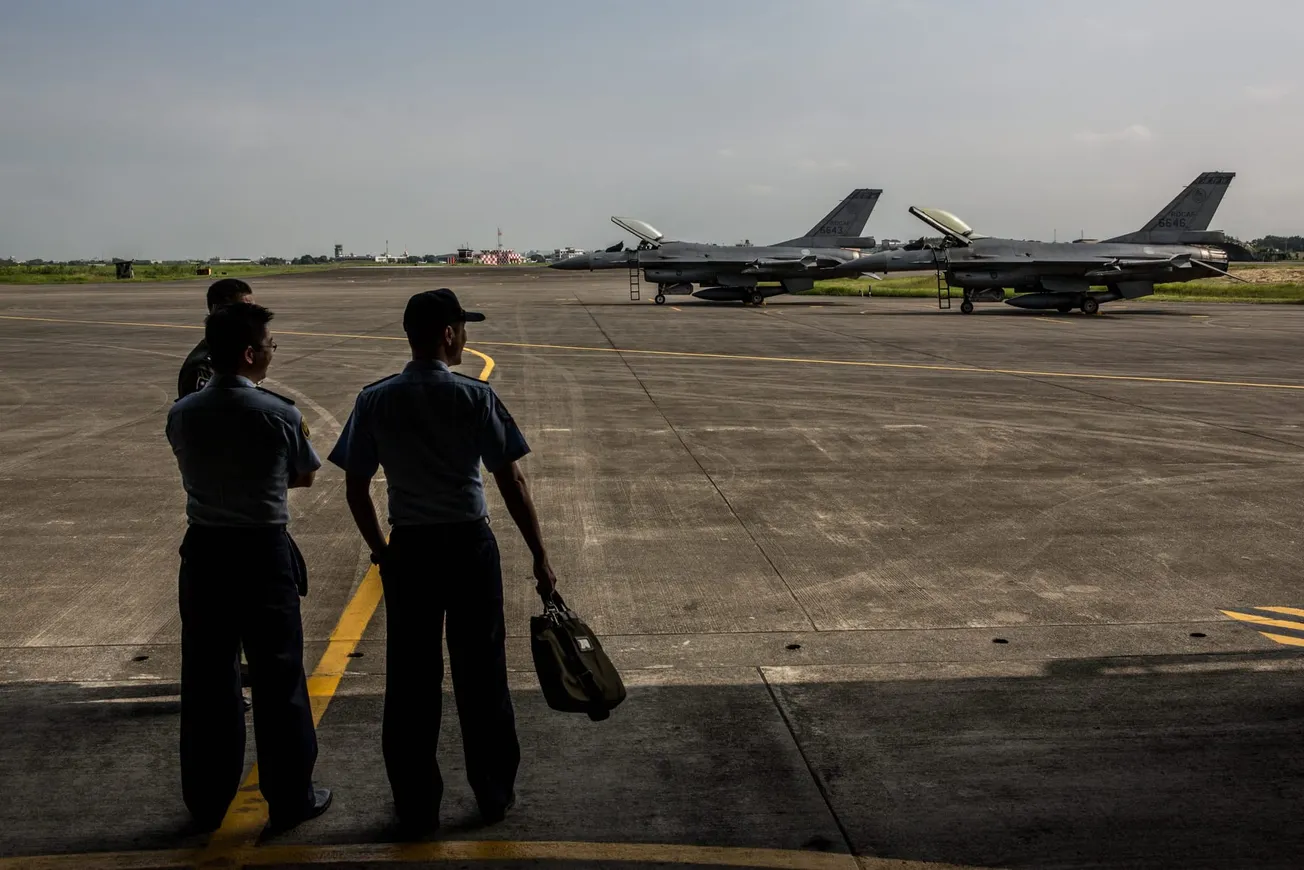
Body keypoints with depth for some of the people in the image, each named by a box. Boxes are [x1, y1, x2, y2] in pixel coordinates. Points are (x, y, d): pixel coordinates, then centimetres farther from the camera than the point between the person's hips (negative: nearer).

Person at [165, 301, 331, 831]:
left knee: (206, 677, 13)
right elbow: (306, 476, 2)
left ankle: (206, 802, 25)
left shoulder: (182, 414, -2)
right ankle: (290, 797, 18)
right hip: (263, 553, -4)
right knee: (277, 676, 7)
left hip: (203, 552, 4)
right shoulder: (278, 414, -13)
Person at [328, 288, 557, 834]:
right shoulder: (475, 398, -10)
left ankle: (415, 806, 21)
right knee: (481, 675, 11)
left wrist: (380, 550, 15)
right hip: (470, 547, -2)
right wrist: (540, 557, -4)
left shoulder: (374, 401, -3)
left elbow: (355, 489, 1)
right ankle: (495, 795, 24)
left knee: (410, 681, 11)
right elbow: (511, 483, -10)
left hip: (407, 550, 2)